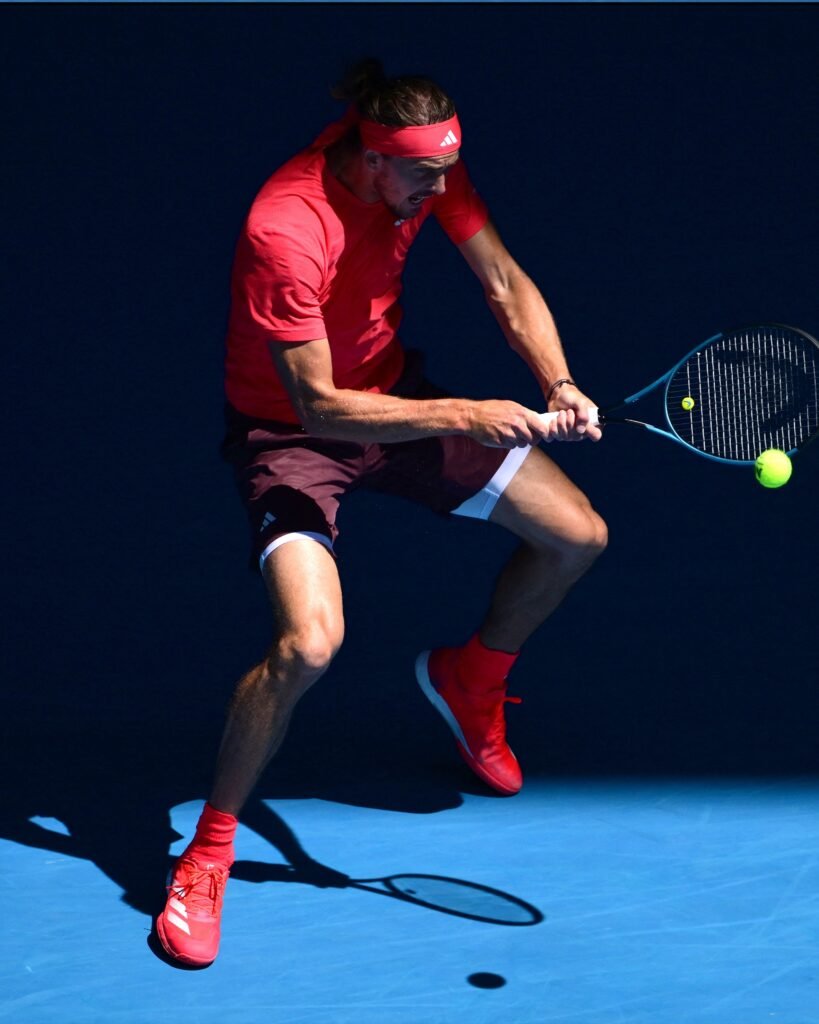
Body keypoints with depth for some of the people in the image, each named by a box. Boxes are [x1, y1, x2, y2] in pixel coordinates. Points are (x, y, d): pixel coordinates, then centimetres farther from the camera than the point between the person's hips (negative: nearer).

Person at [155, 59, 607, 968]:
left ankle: (470, 680, 35)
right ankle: (207, 853, -6)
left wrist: (557, 387, -21)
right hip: (290, 429, -7)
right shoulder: (284, 230, -34)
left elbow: (506, 284, -4)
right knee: (309, 643, -29)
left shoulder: (426, 168, -13)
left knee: (578, 536, 5)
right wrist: (465, 417, -36)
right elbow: (319, 405, -32)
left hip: (393, 388, 7)